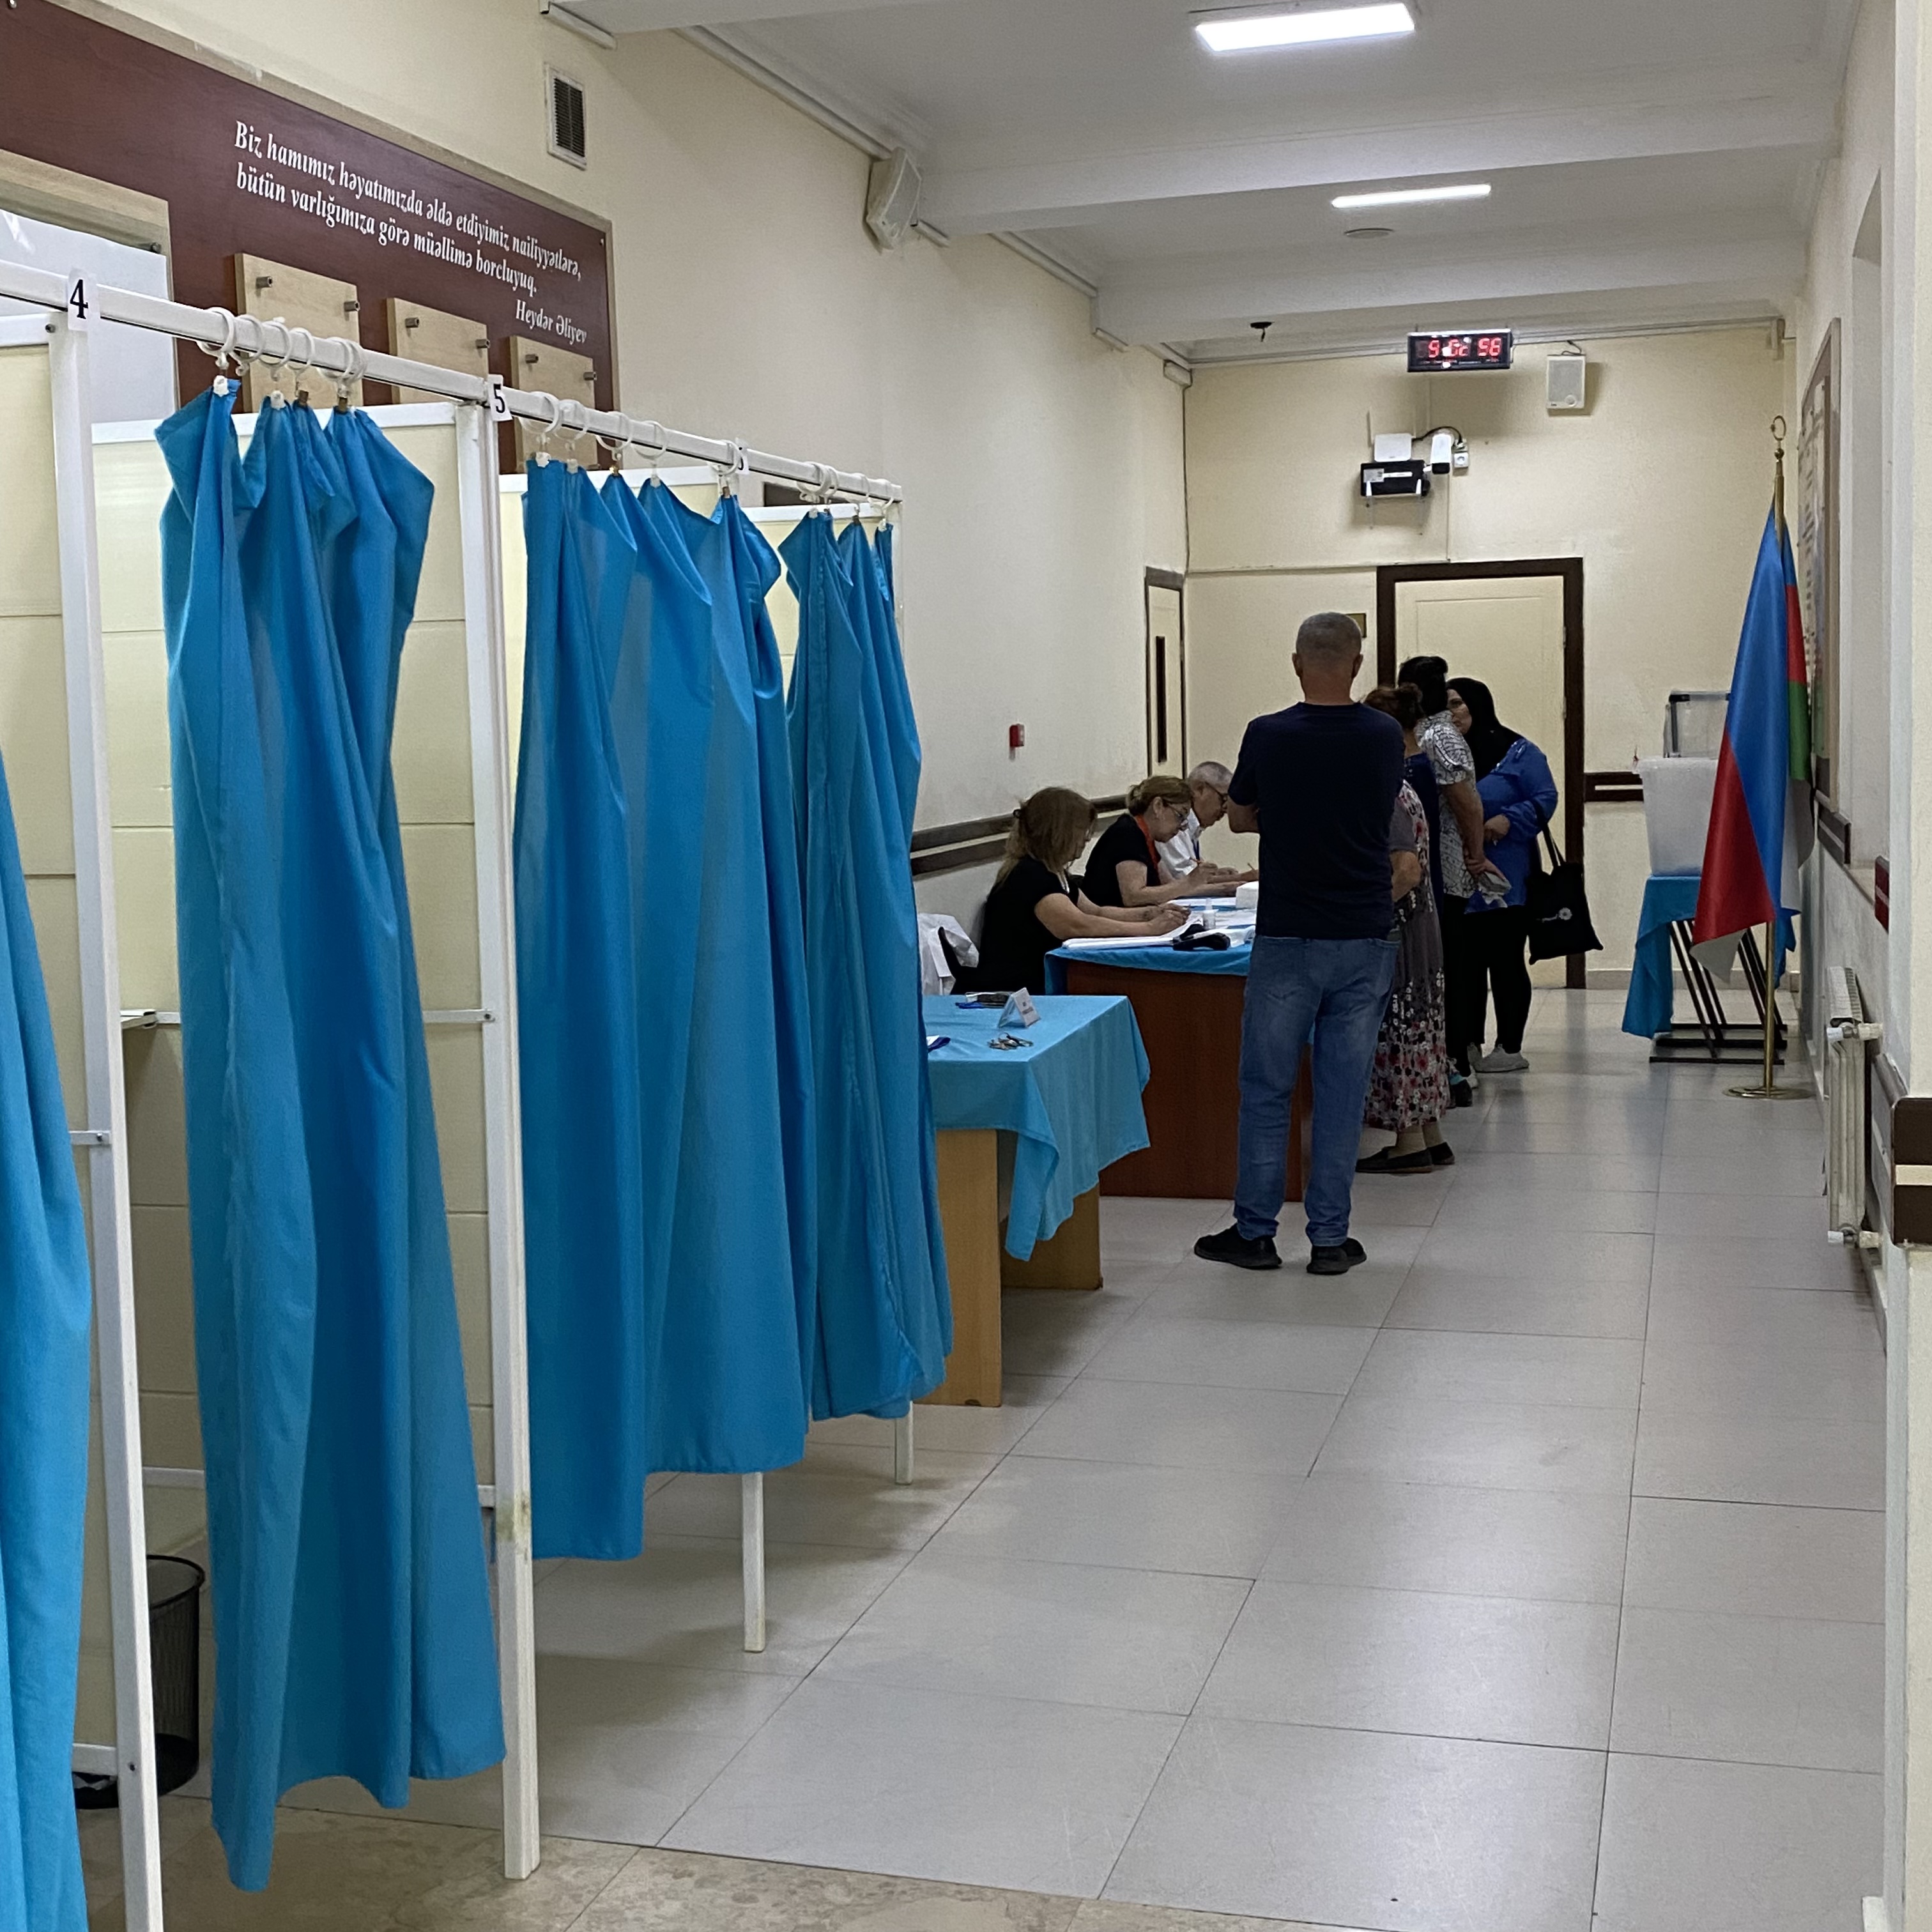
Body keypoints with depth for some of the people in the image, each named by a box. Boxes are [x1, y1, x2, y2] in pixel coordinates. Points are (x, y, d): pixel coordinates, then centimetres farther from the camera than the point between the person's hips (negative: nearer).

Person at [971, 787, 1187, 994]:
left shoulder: (1051, 873, 14)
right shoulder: (1028, 876, -18)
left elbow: (1096, 913, 22)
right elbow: (1078, 926, -29)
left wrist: (1151, 913, 8)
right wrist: (1150, 928, -23)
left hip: (1040, 984, 10)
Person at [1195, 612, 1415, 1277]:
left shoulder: (1268, 736, -8)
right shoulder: (1384, 737, -1)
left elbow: (1240, 817, 9)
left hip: (1286, 938, -2)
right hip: (1364, 937, 2)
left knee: (1266, 1087, 8)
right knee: (1343, 1090, 6)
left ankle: (1255, 1231, 13)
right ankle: (1329, 1237, 10)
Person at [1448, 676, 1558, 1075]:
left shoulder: (1518, 752, -2)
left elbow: (1545, 799, -6)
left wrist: (1508, 821, -20)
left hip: (1504, 880, -4)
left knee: (1505, 961, 1)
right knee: (1464, 963, 7)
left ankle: (1510, 1048, 7)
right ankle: (1467, 1043, 16)